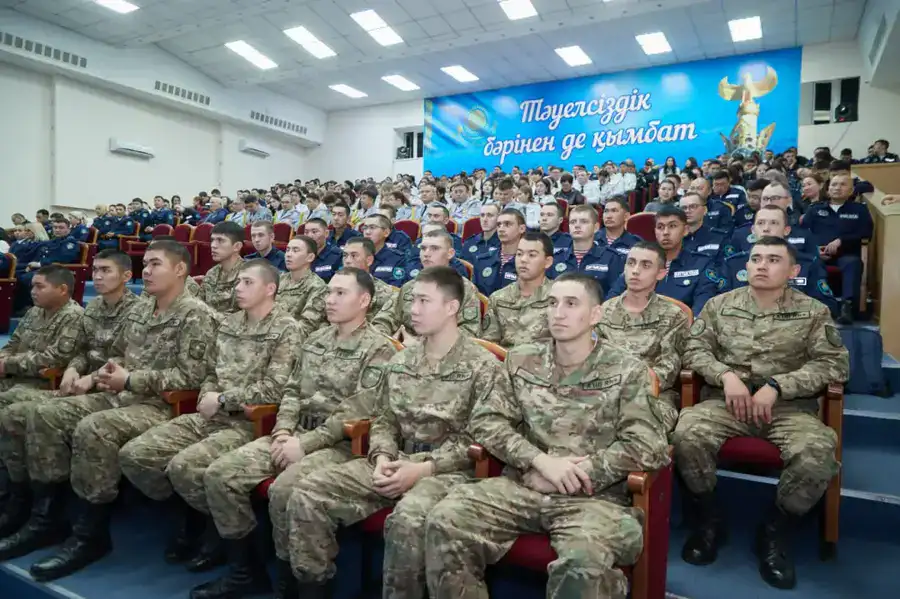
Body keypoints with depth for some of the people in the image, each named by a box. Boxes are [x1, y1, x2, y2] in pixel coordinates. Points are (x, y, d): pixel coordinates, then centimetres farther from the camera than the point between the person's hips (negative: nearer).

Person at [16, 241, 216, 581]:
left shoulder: (195, 314, -12)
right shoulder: (141, 310, 16)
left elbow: (190, 376, -19)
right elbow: (117, 353, 27)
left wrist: (130, 379, -17)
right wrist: (109, 371, 2)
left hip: (162, 405, -9)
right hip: (120, 396, 9)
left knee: (92, 429, -31)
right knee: (46, 415, -2)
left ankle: (91, 535, -16)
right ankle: (48, 516, 5)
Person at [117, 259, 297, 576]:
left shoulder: (286, 329, -9)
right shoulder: (228, 323, 15)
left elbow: (274, 389, -17)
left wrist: (221, 400, -10)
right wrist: (207, 398, -1)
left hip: (249, 423, -7)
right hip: (210, 417, 8)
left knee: (183, 467, -28)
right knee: (133, 455, -5)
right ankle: (187, 514, 16)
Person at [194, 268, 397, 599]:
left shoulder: (378, 350, -9)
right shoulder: (315, 341, 15)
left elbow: (357, 411, -17)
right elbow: (292, 391, 17)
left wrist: (305, 443, -18)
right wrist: (284, 431, -2)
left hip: (341, 443, -7)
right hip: (297, 435, 7)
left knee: (284, 489, -32)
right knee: (220, 473, -6)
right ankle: (245, 569, 10)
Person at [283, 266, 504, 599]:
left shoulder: (482, 365, -6)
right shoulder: (400, 360, 13)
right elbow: (384, 420, 14)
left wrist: (423, 468, -18)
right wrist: (383, 458, -7)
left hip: (448, 470, -5)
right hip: (396, 462, 6)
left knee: (408, 518, -37)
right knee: (307, 493, -10)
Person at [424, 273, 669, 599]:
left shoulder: (627, 371, 0)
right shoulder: (521, 360, 9)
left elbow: (646, 447, -7)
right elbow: (485, 421, 5)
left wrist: (571, 475, -11)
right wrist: (541, 460, -11)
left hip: (594, 496, -2)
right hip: (521, 485, 3)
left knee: (582, 563, -35)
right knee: (444, 522, -21)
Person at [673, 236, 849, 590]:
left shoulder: (814, 312, 7)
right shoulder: (720, 304, 11)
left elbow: (834, 363, -2)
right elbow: (694, 348, 7)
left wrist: (776, 386, -15)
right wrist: (726, 375, -13)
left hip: (790, 406, 0)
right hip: (727, 400, 1)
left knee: (818, 454, -32)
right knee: (687, 434, -30)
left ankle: (775, 532, -3)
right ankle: (707, 523, -2)